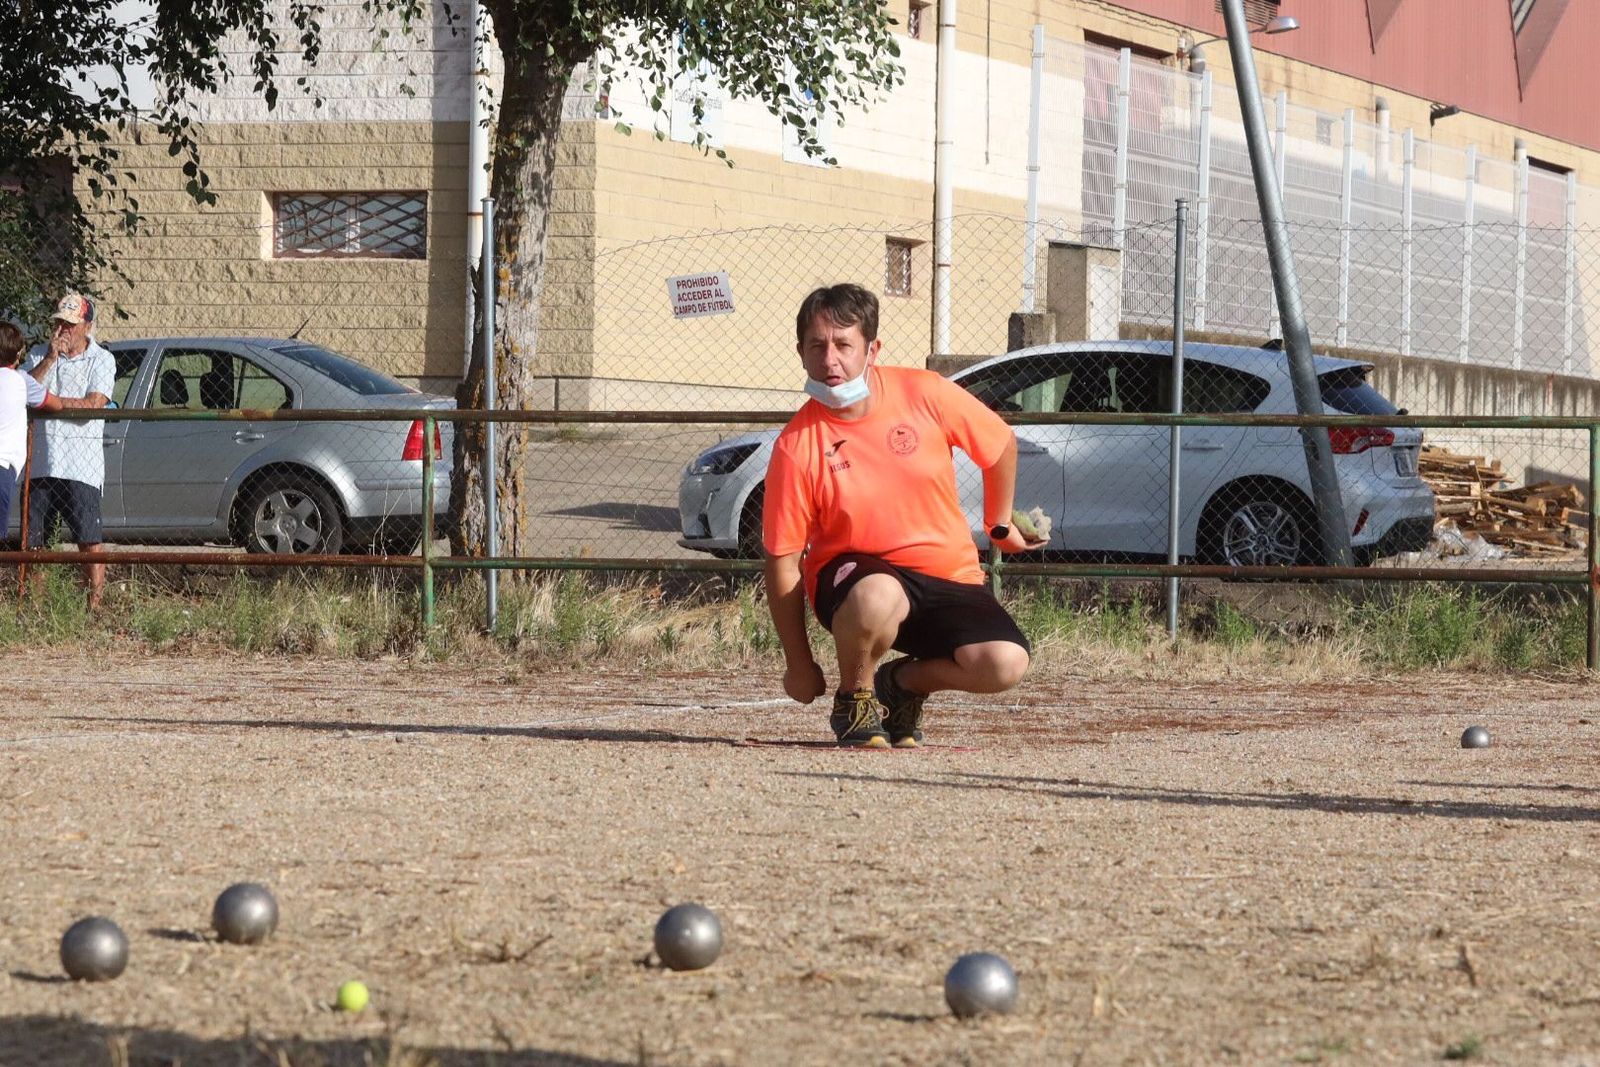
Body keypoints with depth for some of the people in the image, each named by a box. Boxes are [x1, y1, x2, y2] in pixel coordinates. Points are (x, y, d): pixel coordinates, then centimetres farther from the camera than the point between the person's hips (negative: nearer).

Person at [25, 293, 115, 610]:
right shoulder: (42, 356, 14)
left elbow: (93, 405, -13)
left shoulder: (101, 360, 1)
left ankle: (95, 604, -7)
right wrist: (50, 359, -11)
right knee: (33, 539, 6)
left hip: (81, 466, -5)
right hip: (40, 462, 5)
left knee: (90, 541, -8)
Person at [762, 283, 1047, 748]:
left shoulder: (925, 394, -8)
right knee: (877, 596, -40)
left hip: (949, 577, 3)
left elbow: (1001, 443, 11)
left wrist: (1000, 526, 22)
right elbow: (783, 562, -8)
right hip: (853, 571, -3)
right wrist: (800, 665, -5)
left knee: (1005, 663, -24)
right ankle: (854, 699, -7)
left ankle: (905, 681, 9)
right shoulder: (797, 448, -13)